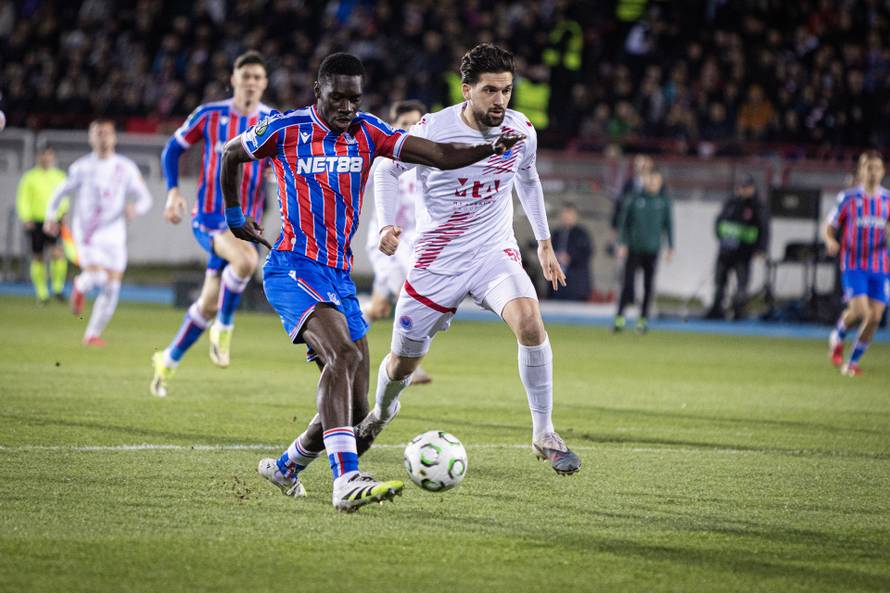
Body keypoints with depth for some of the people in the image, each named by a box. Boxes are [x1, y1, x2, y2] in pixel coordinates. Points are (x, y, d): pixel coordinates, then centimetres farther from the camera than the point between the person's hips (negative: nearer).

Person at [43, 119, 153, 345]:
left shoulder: (126, 168, 4)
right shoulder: (82, 167, 3)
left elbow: (145, 197, 5)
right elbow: (61, 191, 15)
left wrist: (135, 208, -17)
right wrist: (51, 216, 2)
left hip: (114, 234, 2)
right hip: (87, 232, -2)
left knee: (112, 287, -4)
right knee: (95, 275, -22)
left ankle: (92, 334, 9)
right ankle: (80, 285, 16)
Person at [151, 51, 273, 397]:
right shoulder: (209, 115, -2)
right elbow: (173, 149, 9)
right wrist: (172, 191, -4)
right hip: (208, 217, -3)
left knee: (209, 304, 5)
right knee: (246, 260, -33)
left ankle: (169, 360, 26)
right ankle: (224, 327, -10)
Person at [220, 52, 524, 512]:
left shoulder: (367, 132, 6)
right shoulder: (286, 129, -3)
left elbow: (441, 155, -2)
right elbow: (232, 154, 15)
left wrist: (493, 148, -17)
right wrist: (234, 215, 24)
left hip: (340, 279, 6)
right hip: (293, 268, -6)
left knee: (355, 409, 5)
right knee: (344, 354, -31)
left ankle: (285, 467, 30)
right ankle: (346, 481, -41)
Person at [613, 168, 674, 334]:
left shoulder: (664, 202, 2)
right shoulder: (634, 199, -1)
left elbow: (669, 224, 7)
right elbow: (624, 221, 2)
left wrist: (671, 246, 3)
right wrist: (622, 243, -5)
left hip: (652, 250, 1)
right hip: (634, 249, -1)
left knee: (649, 286, 4)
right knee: (628, 283, -5)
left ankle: (643, 319, 13)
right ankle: (620, 317, 0)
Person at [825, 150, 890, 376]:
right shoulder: (848, 197, 0)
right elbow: (830, 228, 6)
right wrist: (831, 241, -17)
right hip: (853, 264, -3)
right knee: (860, 311, -19)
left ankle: (853, 362, 13)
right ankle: (837, 337, 14)